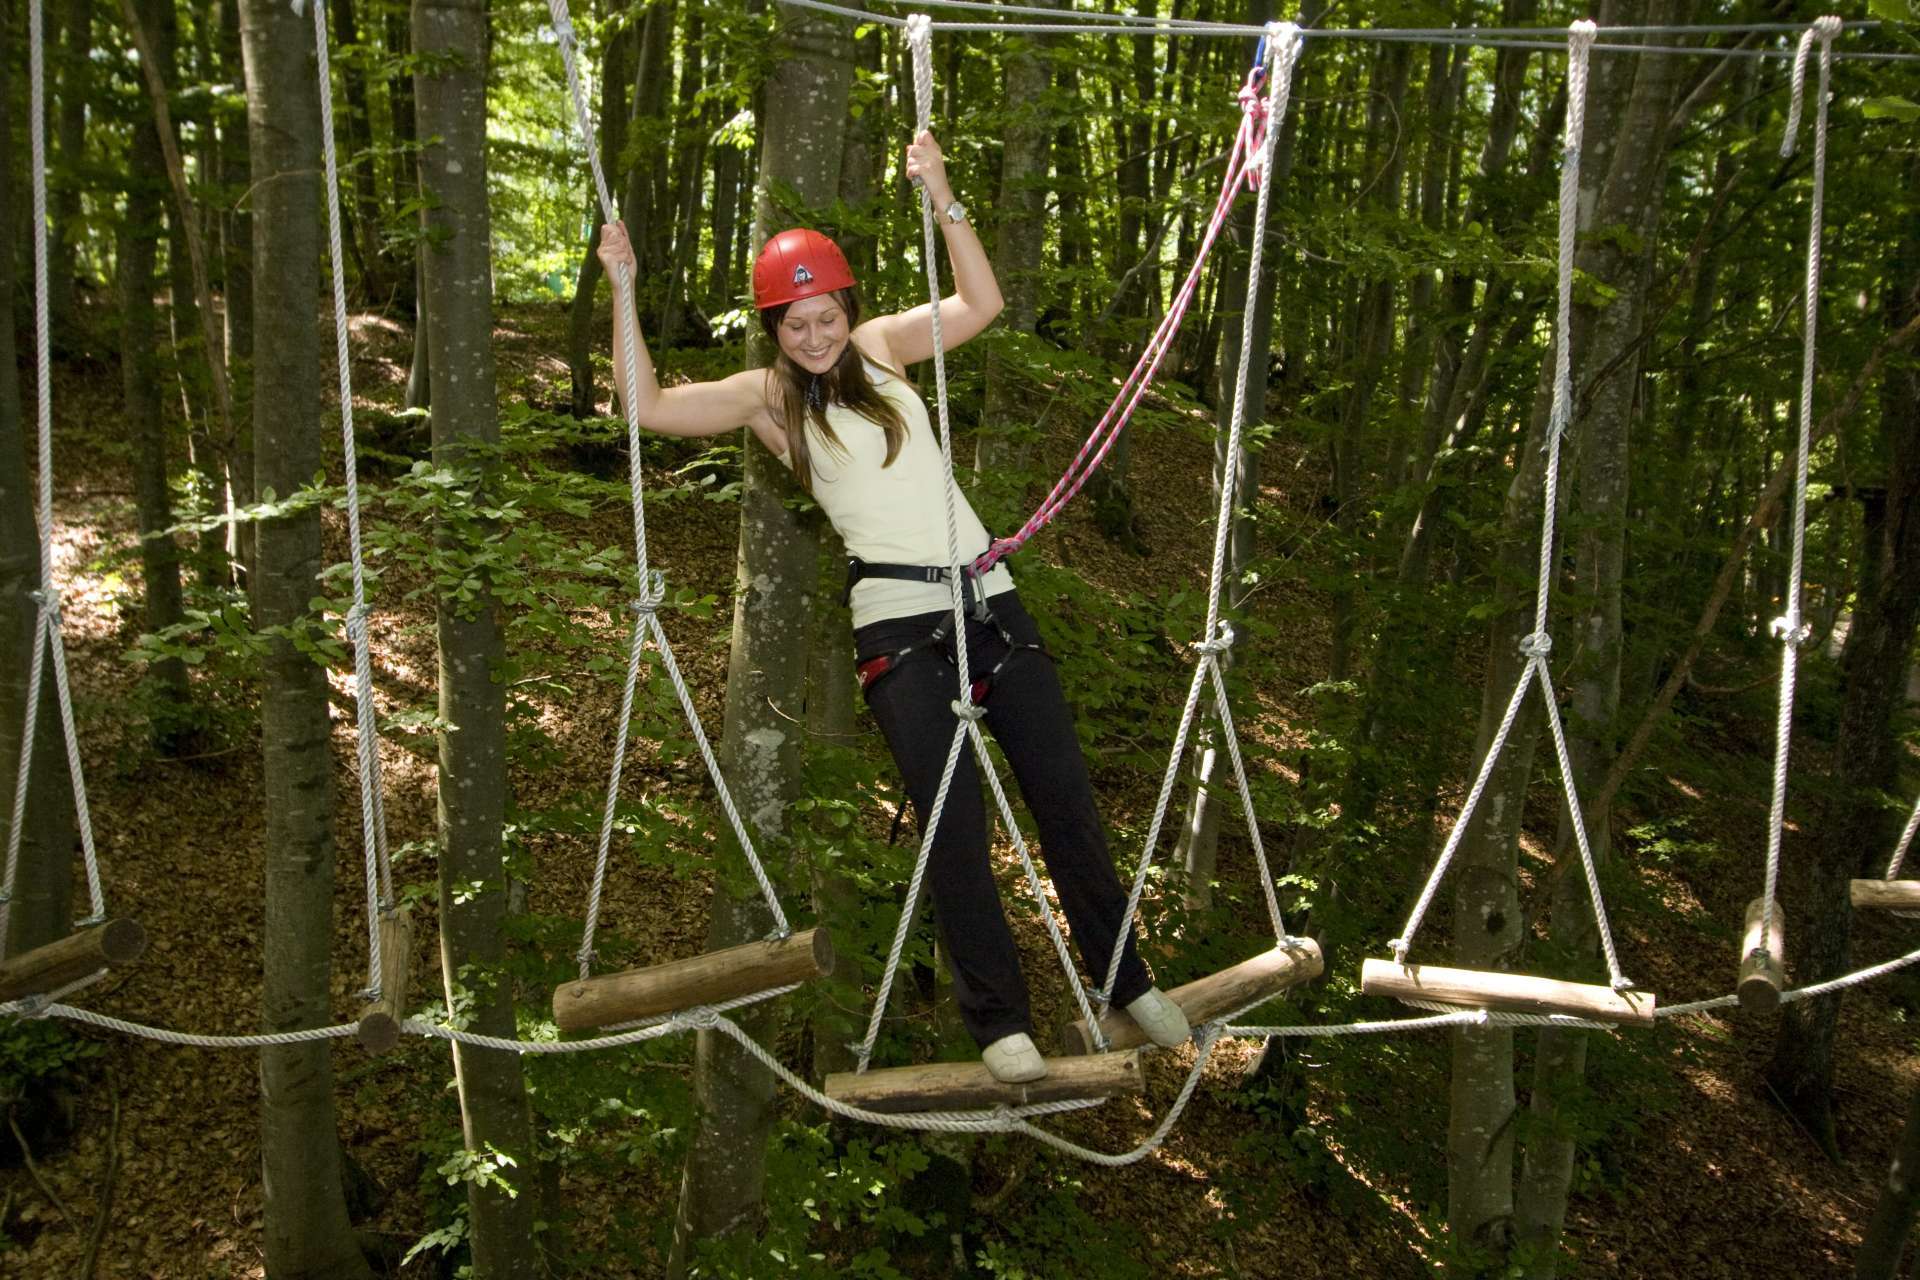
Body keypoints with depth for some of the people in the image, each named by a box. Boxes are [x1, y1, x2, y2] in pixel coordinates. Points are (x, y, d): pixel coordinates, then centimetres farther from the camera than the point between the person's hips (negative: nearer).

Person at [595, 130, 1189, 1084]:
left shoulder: (881, 350, 12)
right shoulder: (767, 399, 5)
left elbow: (980, 304, 1)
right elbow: (648, 407, -5)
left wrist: (943, 199, -9)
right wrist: (622, 289, -9)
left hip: (988, 597, 4)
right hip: (897, 621, -3)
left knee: (1065, 797, 4)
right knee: (955, 823, -11)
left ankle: (1127, 980, 17)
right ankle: (998, 1020, 2)